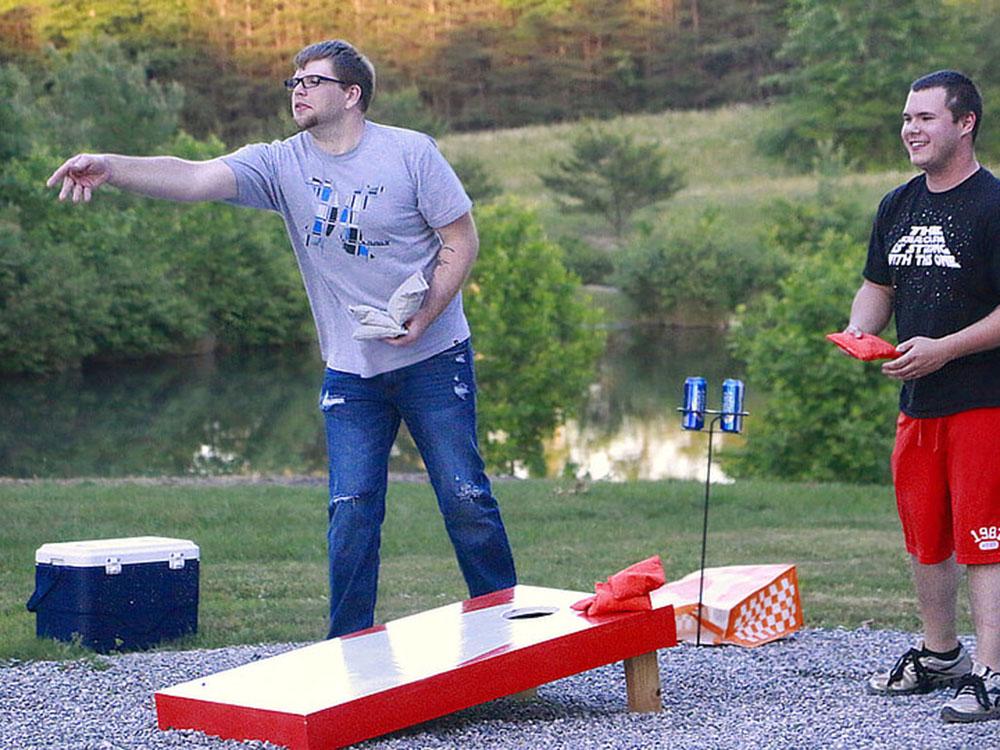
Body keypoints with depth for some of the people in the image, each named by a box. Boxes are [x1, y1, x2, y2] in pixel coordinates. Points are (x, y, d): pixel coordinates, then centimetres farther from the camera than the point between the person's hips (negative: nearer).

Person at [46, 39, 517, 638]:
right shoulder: (281, 164, -3)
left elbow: (463, 240, -4)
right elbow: (196, 178, -19)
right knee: (352, 513, -1)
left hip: (433, 359, -2)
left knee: (466, 500, 1)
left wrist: (424, 317, -16)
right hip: (351, 371, 2)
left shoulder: (411, 152, -8)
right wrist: (110, 168, -36)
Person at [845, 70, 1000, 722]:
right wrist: (860, 330, 2)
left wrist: (945, 348, -21)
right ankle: (940, 656, 31)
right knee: (925, 537, 16)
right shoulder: (899, 206, 13)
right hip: (916, 402, 8)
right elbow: (879, 286, 23)